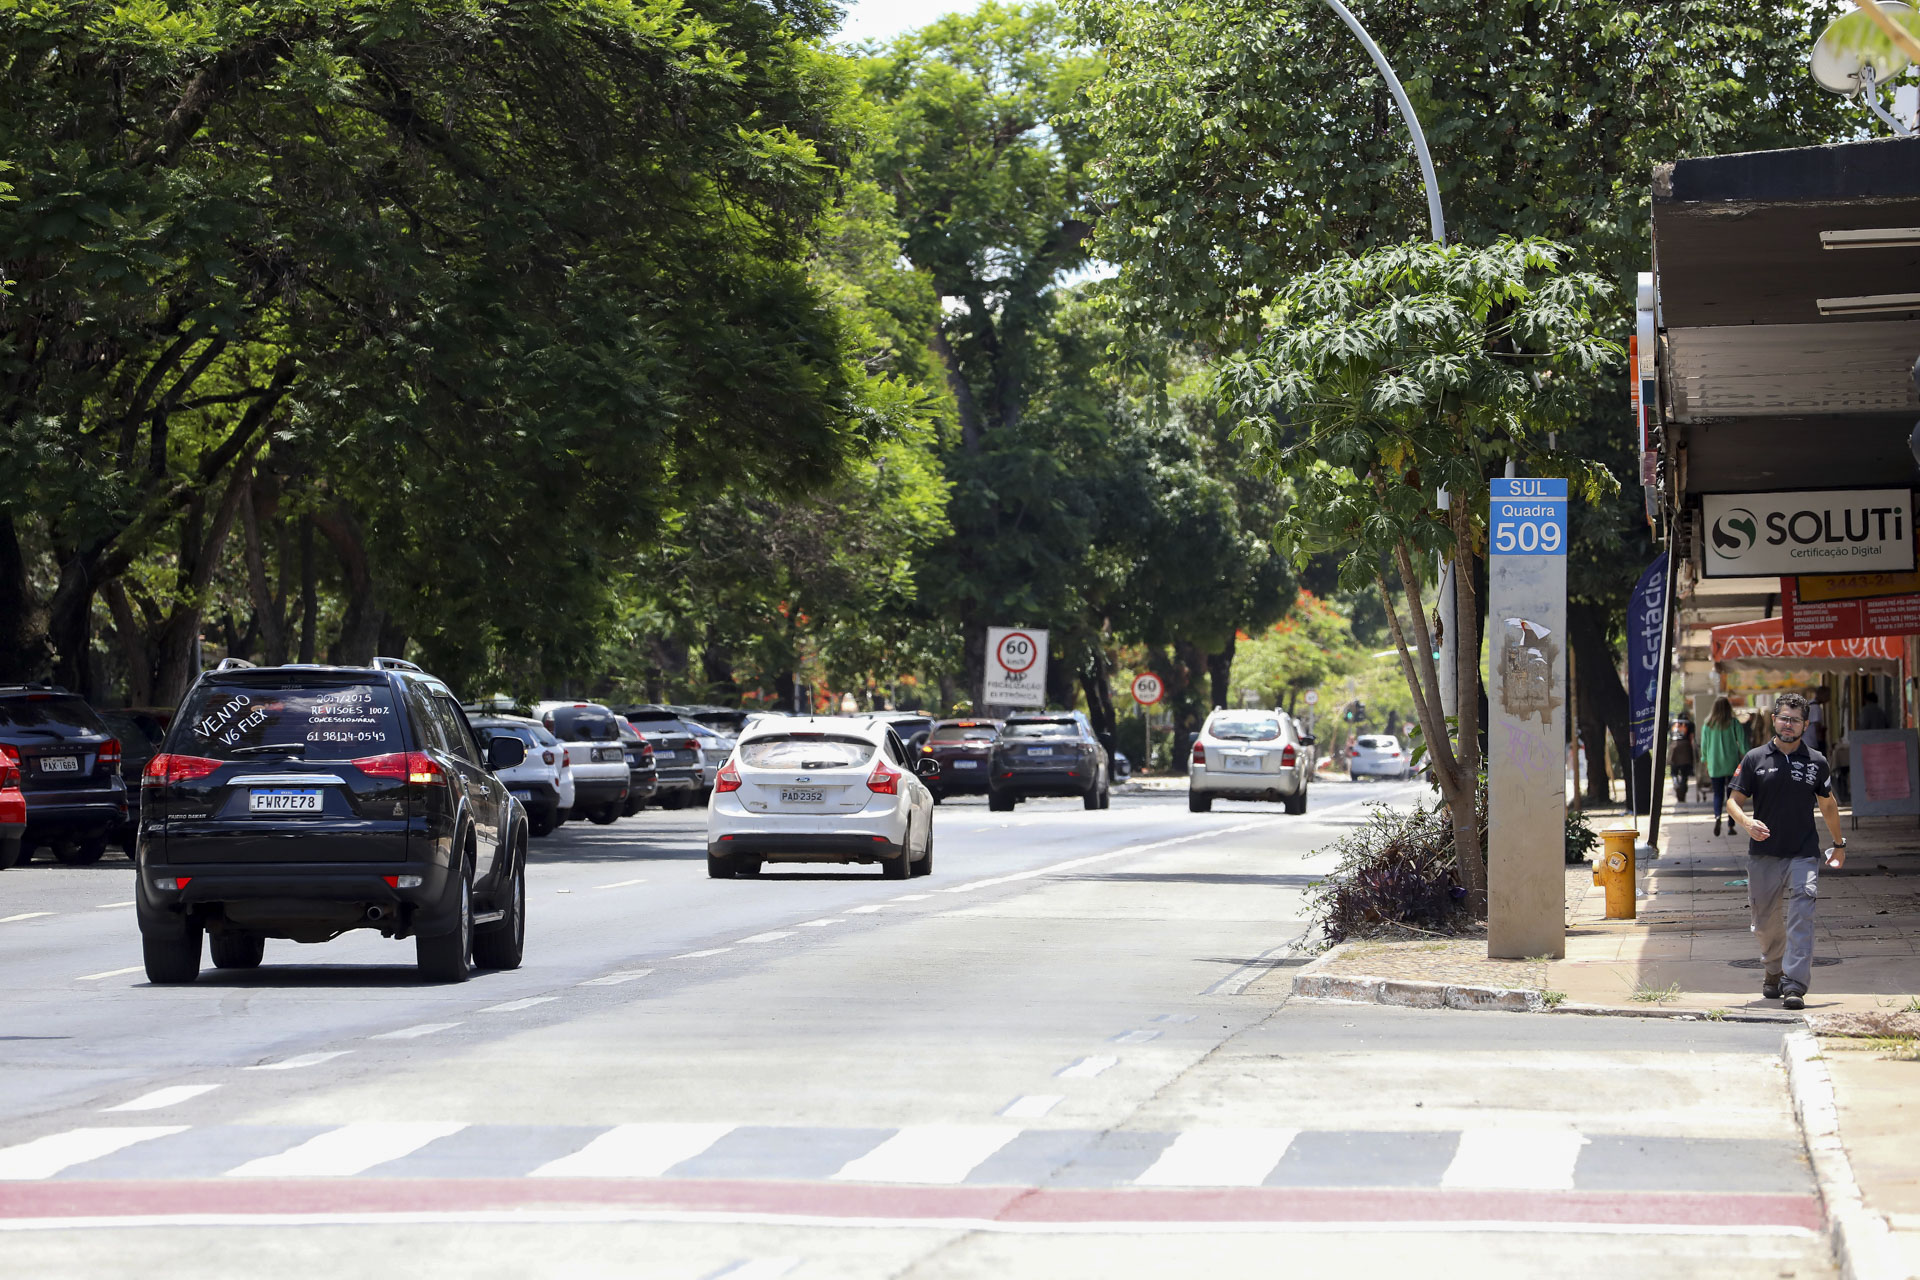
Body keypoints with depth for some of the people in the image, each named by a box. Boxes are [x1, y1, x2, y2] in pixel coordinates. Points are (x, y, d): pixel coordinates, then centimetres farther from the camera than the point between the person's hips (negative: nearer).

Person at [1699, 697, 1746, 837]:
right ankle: (1731, 826, 3)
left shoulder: (1708, 725, 0)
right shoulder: (1734, 724, -6)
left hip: (1714, 765, 1)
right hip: (1732, 764, -1)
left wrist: (1705, 762, 17)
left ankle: (1717, 816, -18)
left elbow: (1704, 745, 6)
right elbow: (1742, 743, -6)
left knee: (1718, 794, 9)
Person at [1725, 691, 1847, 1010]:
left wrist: (1839, 844, 25)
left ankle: (1794, 985, -19)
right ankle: (1775, 971, 36)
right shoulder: (1755, 759, 2)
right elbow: (1734, 800, 4)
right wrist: (1747, 822, -18)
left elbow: (1828, 805, 18)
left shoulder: (1816, 762, 5)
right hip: (1763, 855, 1)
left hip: (1803, 855, -1)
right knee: (1766, 923, 10)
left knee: (1800, 918, -15)